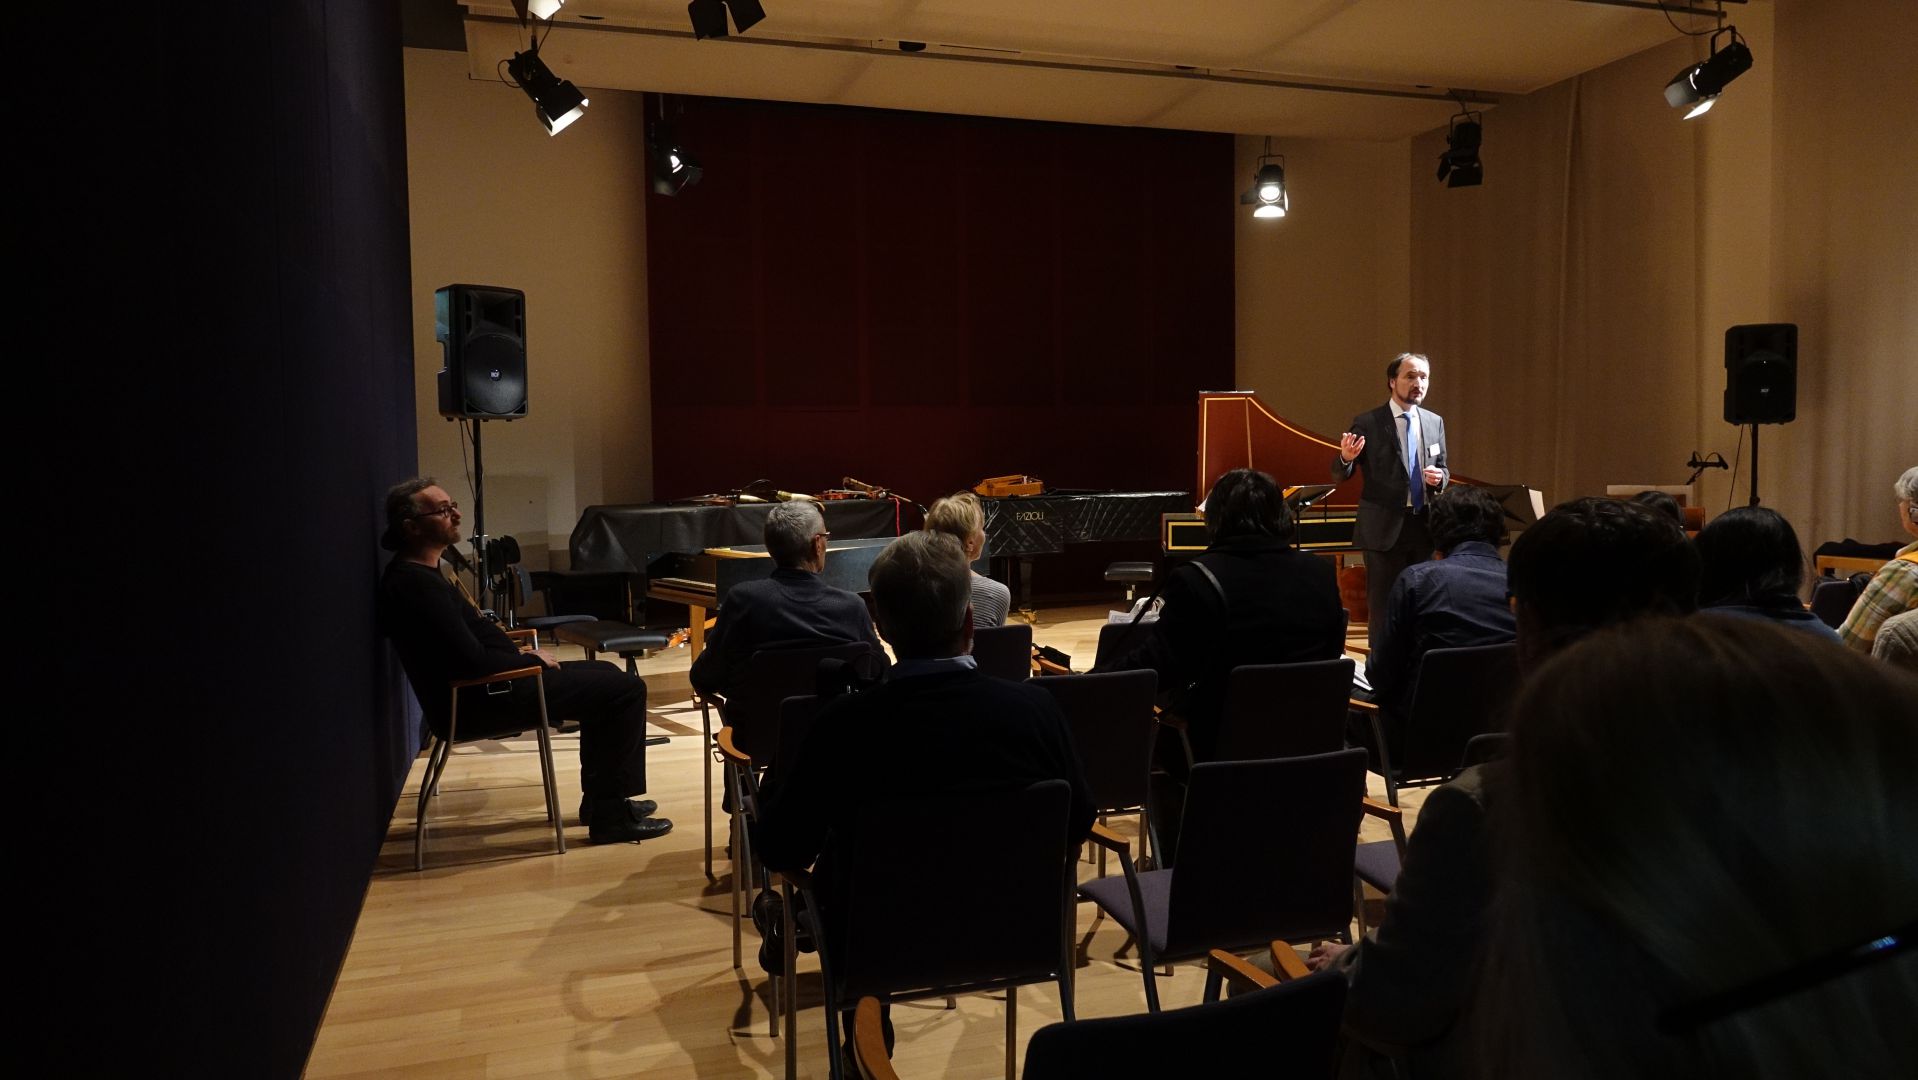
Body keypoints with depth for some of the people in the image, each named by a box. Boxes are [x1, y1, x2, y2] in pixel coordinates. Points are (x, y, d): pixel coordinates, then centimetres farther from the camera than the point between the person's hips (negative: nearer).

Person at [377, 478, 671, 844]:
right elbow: (474, 661, -26)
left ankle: (601, 799, 23)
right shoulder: (416, 586, -23)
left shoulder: (417, 573, 10)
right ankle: (610, 816, -4)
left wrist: (522, 656, 6)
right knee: (627, 689, -11)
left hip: (482, 686, 11)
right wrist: (534, 660, -10)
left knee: (605, 674, 21)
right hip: (479, 702, -11)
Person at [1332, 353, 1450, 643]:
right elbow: (1340, 475, -5)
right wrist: (1346, 458, -28)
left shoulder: (1435, 422, 8)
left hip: (1423, 526, 4)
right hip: (1384, 527, -4)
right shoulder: (1367, 423, -7)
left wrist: (1440, 477, -8)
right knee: (1383, 608, 2)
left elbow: (1443, 468, 16)